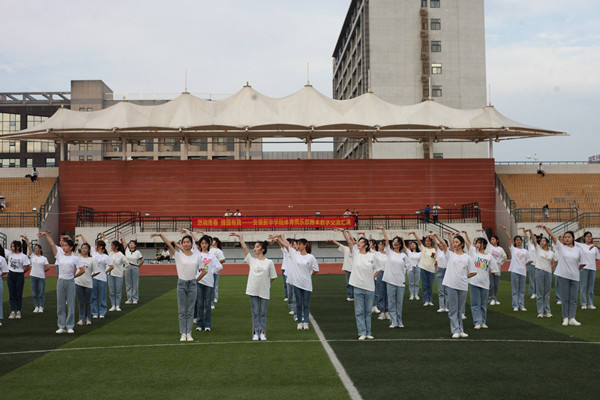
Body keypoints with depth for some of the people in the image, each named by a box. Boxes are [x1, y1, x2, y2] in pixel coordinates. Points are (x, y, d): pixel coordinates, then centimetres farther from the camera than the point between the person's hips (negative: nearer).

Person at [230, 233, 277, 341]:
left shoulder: (269, 262, 1)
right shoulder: (251, 260, 5)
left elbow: (272, 277, 6)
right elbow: (244, 247, 0)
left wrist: (265, 284, 3)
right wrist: (239, 236, -4)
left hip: (264, 291, -1)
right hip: (253, 290, 1)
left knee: (263, 313, 5)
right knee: (255, 313, 4)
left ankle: (262, 333, 13)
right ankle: (256, 333, 9)